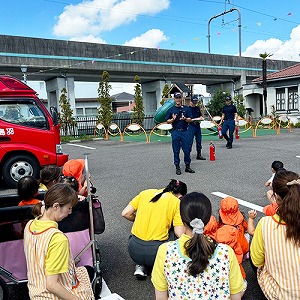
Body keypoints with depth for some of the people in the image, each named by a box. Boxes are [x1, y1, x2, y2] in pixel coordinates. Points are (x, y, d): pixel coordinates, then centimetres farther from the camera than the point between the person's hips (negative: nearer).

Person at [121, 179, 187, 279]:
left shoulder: (146, 192, 7)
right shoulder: (176, 202, -2)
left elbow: (125, 213, 5)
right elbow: (179, 234, -8)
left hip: (134, 250, 3)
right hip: (155, 252, -3)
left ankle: (140, 266, 16)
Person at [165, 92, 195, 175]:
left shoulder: (186, 108, 9)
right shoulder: (171, 109, 8)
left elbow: (190, 120, 6)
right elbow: (168, 121, 7)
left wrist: (185, 119, -14)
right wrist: (173, 119, -12)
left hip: (185, 132, 1)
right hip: (175, 132, 0)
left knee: (187, 150, 2)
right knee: (176, 151, 3)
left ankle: (187, 166, 13)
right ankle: (177, 167, 12)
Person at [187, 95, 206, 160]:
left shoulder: (197, 108, 11)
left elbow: (200, 116, 21)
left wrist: (201, 118, -2)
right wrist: (195, 119, -19)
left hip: (197, 126, 7)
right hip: (191, 126, -6)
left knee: (199, 140, 11)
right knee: (190, 141, -6)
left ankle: (199, 155, 22)